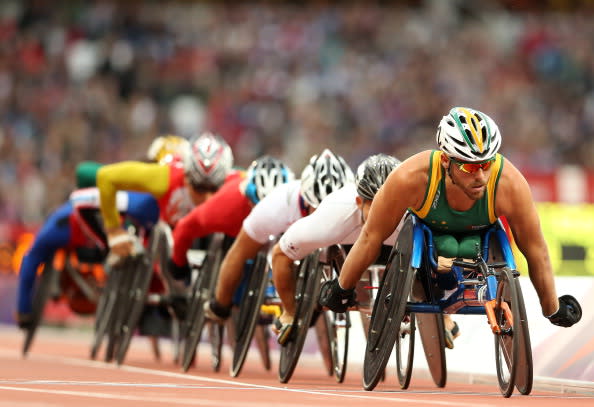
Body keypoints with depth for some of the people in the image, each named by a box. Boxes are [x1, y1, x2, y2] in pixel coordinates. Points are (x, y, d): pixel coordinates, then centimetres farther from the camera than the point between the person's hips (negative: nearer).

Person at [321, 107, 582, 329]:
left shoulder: (511, 184, -39)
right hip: (427, 229, -1)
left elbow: (536, 252, -23)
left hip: (480, 235, 1)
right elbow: (371, 239, -24)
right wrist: (341, 291, -12)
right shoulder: (411, 178, -40)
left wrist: (554, 311, -11)